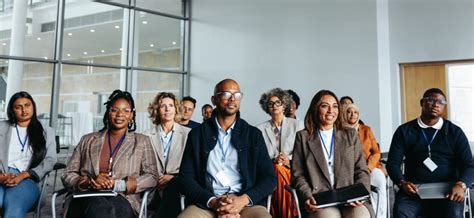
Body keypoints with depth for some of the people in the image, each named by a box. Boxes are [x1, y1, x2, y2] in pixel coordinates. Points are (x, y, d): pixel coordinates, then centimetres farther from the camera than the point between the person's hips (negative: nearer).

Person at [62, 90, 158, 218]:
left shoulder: (141, 141, 16)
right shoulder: (88, 140, 20)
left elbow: (152, 177, 5)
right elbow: (68, 176, 16)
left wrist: (116, 184, -9)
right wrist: (89, 182, -7)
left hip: (122, 199, -1)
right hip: (86, 199, 1)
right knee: (98, 204, -36)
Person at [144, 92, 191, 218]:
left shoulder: (187, 133, 10)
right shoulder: (147, 135, 13)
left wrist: (173, 176, -9)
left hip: (177, 184, 1)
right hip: (154, 188, 0)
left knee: (173, 185, -35)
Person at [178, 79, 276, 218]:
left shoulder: (254, 134, 9)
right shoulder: (197, 134, 8)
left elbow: (269, 178, 5)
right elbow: (186, 178, 4)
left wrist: (244, 200, -12)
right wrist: (212, 202, -13)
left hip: (246, 204, 1)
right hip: (206, 205, 0)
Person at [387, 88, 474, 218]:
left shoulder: (455, 132, 12)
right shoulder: (404, 131, 10)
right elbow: (393, 163, 6)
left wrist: (461, 185, -17)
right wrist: (402, 182, -15)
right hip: (414, 189, -1)